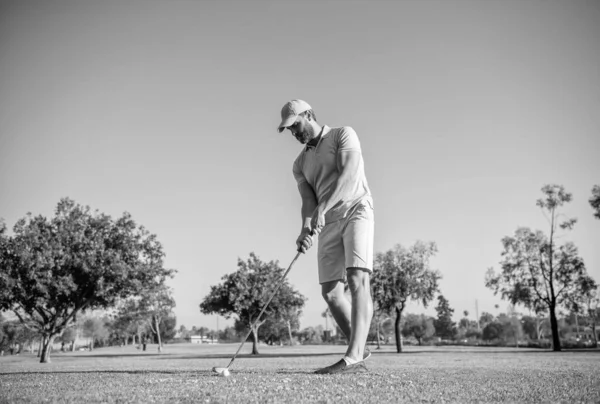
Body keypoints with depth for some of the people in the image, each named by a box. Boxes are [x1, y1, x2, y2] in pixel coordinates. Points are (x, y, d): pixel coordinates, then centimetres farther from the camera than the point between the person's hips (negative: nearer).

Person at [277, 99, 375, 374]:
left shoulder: (343, 134, 0)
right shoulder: (300, 164, 16)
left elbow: (349, 174, -18)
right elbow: (308, 202, 3)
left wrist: (322, 208, -30)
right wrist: (306, 229, -19)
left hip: (356, 210, -6)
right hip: (328, 224, 7)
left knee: (357, 279, -22)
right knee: (330, 291, 1)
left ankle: (353, 358, -27)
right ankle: (358, 348, 18)